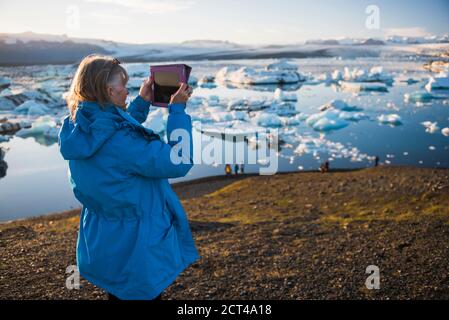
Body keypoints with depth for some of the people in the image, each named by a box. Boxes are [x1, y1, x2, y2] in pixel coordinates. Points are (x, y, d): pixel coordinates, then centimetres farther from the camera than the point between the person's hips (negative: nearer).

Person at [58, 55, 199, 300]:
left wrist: (142, 102, 10)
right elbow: (179, 162, -26)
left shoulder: (76, 129, -4)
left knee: (117, 293, 26)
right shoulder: (119, 141, -31)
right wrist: (178, 110, -18)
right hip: (137, 250, -8)